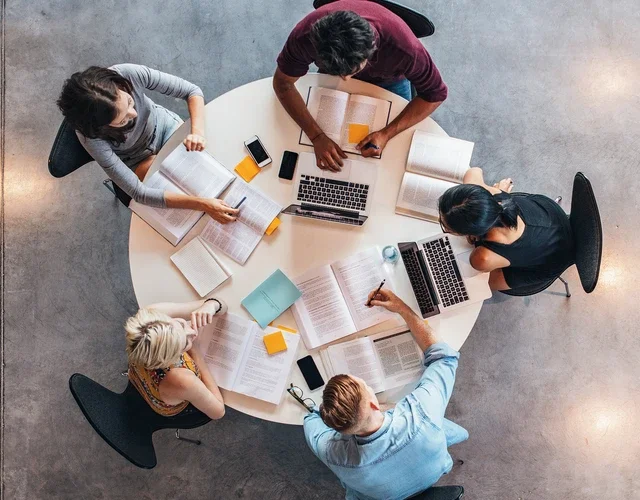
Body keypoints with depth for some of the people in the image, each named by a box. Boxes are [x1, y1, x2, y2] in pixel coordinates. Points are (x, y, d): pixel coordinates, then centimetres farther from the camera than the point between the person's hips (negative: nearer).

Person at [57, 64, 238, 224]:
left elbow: (192, 91, -23)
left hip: (163, 124, 3)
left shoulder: (130, 74, -36)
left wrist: (198, 131, -43)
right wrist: (202, 204, -46)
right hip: (138, 159, -2)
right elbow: (139, 193, -38)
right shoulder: (91, 137, -38)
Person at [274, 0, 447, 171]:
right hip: (331, 71, 1)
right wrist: (317, 137, -39)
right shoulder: (306, 36, -42)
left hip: (388, 80, 0)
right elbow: (283, 82, -27)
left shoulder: (403, 46, -45)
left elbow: (435, 94, -29)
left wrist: (387, 133, -40)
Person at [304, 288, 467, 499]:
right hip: (432, 477, 0)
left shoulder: (333, 453, -43)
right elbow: (444, 356, -26)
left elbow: (313, 417, -16)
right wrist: (402, 308, -25)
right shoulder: (420, 414, -48)